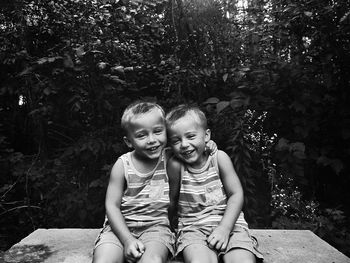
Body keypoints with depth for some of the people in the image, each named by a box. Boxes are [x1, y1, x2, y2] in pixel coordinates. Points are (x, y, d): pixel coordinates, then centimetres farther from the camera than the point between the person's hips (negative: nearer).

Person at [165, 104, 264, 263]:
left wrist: (224, 228, -12)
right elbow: (172, 201, 2)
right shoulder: (175, 165, -7)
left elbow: (236, 194, -4)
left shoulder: (219, 158, -5)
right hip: (193, 227, -1)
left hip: (228, 222, 1)